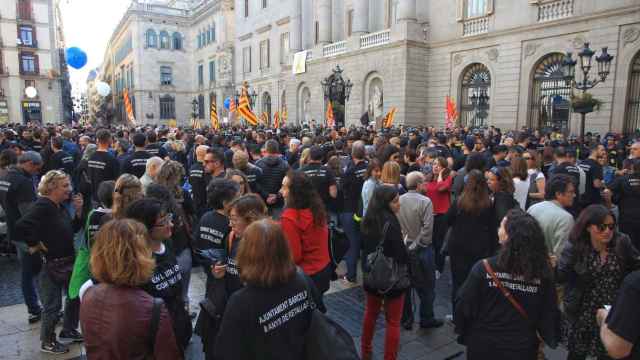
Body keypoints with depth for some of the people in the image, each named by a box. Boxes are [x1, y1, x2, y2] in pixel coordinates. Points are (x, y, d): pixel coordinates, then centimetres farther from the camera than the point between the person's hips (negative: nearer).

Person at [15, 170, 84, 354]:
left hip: (68, 261, 9)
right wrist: (36, 245, -20)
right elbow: (21, 227, -33)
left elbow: (73, 229, 11)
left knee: (75, 297, 20)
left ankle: (68, 332, 38)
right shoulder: (42, 206, -20)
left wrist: (78, 211, -3)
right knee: (53, 305, 6)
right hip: (51, 264, -9)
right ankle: (47, 342, 25)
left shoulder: (60, 206, 6)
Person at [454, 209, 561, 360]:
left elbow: (463, 307, -15)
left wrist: (463, 333, 3)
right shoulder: (542, 273, -15)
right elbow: (549, 315, -4)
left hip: (483, 346, -2)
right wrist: (550, 339, 15)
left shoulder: (484, 268, -22)